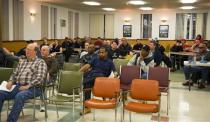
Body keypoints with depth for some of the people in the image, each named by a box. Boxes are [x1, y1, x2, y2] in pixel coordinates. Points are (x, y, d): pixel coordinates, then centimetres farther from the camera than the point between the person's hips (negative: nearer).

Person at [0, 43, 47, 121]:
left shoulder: (40, 62, 3)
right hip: (17, 86, 6)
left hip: (33, 88, -6)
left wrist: (28, 86, -18)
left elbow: (40, 77, -9)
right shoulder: (22, 62, 24)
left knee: (19, 96, -36)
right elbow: (14, 73, 26)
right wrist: (10, 82, 4)